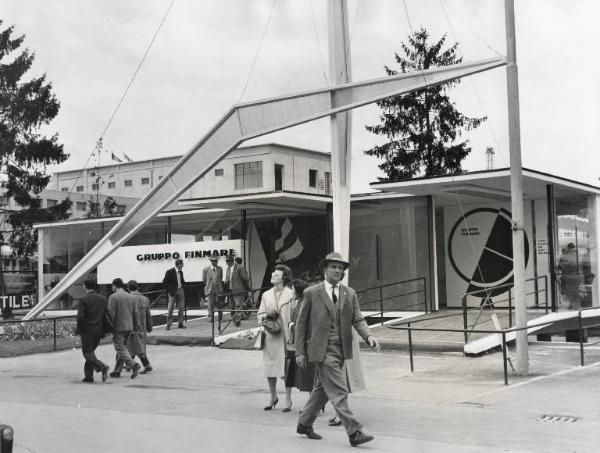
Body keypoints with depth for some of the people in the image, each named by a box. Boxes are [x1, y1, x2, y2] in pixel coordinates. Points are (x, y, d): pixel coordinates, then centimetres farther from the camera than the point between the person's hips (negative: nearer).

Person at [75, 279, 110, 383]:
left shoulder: (83, 300, -9)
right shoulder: (103, 299, 7)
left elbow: (80, 317, -15)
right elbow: (106, 315, 7)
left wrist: (78, 329, 0)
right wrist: (104, 330, 12)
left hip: (87, 330, -6)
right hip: (99, 331, 6)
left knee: (87, 352, 0)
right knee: (90, 351, 16)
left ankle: (101, 366, -21)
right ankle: (88, 375, 14)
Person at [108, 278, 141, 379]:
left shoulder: (113, 297, -9)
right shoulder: (131, 297, 11)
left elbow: (111, 314, -14)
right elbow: (135, 314, 11)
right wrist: (135, 328, 15)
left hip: (118, 328, -7)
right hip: (129, 327, 7)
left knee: (121, 349, -5)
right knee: (123, 348, 13)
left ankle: (133, 364, -23)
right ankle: (117, 371, 17)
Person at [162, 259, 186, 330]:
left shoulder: (181, 272, 8)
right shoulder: (169, 272, -11)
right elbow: (164, 283, -8)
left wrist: (182, 287, 8)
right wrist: (168, 291, -9)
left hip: (180, 291, 6)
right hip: (173, 292, -6)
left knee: (181, 308, 5)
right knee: (170, 309, -2)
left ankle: (180, 323, 12)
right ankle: (168, 324, 5)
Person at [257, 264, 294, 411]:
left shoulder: (291, 294, -1)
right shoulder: (266, 295, 14)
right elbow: (260, 314, 18)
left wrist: (292, 335, -13)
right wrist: (266, 316, -6)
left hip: (286, 335, -4)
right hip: (270, 336, 4)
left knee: (287, 366, -1)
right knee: (269, 366, 7)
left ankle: (288, 399, 11)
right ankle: (273, 397, 23)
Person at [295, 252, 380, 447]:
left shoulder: (350, 294, 9)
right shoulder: (312, 293, -3)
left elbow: (358, 319, 3)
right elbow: (301, 323, 0)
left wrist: (369, 336, -17)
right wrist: (300, 351, -3)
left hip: (342, 349, 5)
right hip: (322, 349, -5)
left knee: (322, 390, 16)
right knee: (338, 391, -10)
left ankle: (304, 424, 32)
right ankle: (354, 432, -10)